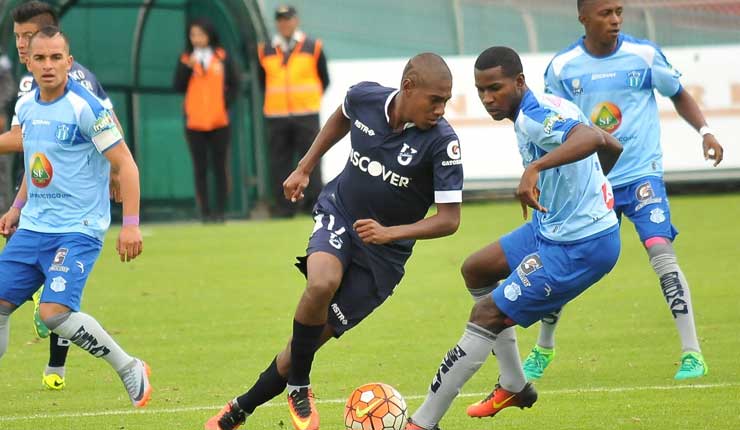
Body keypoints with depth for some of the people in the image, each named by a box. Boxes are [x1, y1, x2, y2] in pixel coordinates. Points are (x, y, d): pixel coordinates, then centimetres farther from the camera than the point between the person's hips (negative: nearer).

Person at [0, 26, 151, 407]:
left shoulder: (85, 108, -15)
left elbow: (125, 164, -13)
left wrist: (130, 225, -19)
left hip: (78, 230, -7)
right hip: (32, 229, 7)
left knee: (55, 311, -22)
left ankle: (129, 369, -5)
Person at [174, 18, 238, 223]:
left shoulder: (222, 57, 4)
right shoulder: (186, 59, 5)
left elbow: (233, 85, 7)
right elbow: (178, 87, -4)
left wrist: (225, 103, -6)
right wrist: (187, 66, -16)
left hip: (219, 122, 0)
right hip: (194, 122, 0)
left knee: (220, 167, 2)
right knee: (200, 169, 0)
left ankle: (220, 211, 5)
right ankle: (205, 212, 2)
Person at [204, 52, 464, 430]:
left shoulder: (442, 142, -21)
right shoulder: (364, 98, -11)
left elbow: (449, 219, -19)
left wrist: (390, 233, -31)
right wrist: (304, 167, 16)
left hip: (384, 252, -1)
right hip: (338, 216, 1)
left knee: (312, 338, -3)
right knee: (322, 284, -33)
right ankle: (298, 386, -10)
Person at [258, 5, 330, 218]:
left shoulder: (313, 47, 3)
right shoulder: (265, 51, 8)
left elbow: (324, 80, 10)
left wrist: (312, 99, 8)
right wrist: (276, 100, 11)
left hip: (307, 114, -2)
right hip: (276, 116, 2)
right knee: (279, 163, 0)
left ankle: (314, 204, -2)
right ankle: (283, 207, 4)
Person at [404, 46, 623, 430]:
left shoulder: (535, 117, -22)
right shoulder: (540, 111, 8)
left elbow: (592, 138, -44)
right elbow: (612, 147, 20)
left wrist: (535, 167, -55)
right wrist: (586, 181, 38)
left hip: (580, 247, -11)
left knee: (487, 315, -10)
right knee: (475, 271, 25)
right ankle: (514, 387, 30)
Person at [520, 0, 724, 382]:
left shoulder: (644, 55, -6)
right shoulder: (562, 67, -3)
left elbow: (679, 96, 9)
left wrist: (705, 131, -6)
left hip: (641, 175, -2)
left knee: (661, 250, -21)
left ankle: (692, 354, -18)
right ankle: (543, 350, 30)